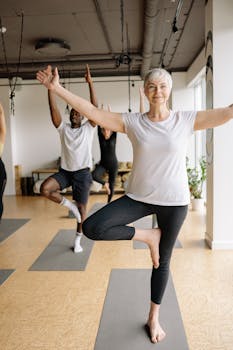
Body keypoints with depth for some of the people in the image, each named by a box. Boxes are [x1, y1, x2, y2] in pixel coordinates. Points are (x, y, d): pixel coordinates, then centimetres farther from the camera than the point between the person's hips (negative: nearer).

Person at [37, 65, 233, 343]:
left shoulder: (186, 120, -5)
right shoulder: (132, 122, -4)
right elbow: (92, 112, -7)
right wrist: (57, 88, -12)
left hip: (174, 202, 0)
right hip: (138, 197, 1)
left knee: (163, 262, 13)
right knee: (91, 228, -19)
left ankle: (154, 317, 39)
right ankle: (147, 236, 3)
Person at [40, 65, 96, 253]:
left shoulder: (88, 128, 2)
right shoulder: (63, 128, 6)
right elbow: (53, 108, -4)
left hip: (82, 172, -2)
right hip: (65, 171, 2)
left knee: (82, 207, 2)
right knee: (45, 189, -23)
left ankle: (78, 241, 21)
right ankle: (69, 204, 3)